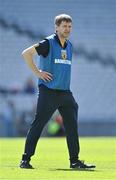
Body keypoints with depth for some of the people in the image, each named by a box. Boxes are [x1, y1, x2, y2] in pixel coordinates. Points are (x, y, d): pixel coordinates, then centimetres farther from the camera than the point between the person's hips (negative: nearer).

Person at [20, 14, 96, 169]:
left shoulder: (69, 46, 15)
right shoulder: (48, 43, -7)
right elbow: (26, 53, -11)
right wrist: (37, 72, -12)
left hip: (65, 93, 7)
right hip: (48, 92, -7)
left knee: (72, 126, 3)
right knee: (38, 125, -4)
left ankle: (75, 161, 8)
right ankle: (25, 159, 2)